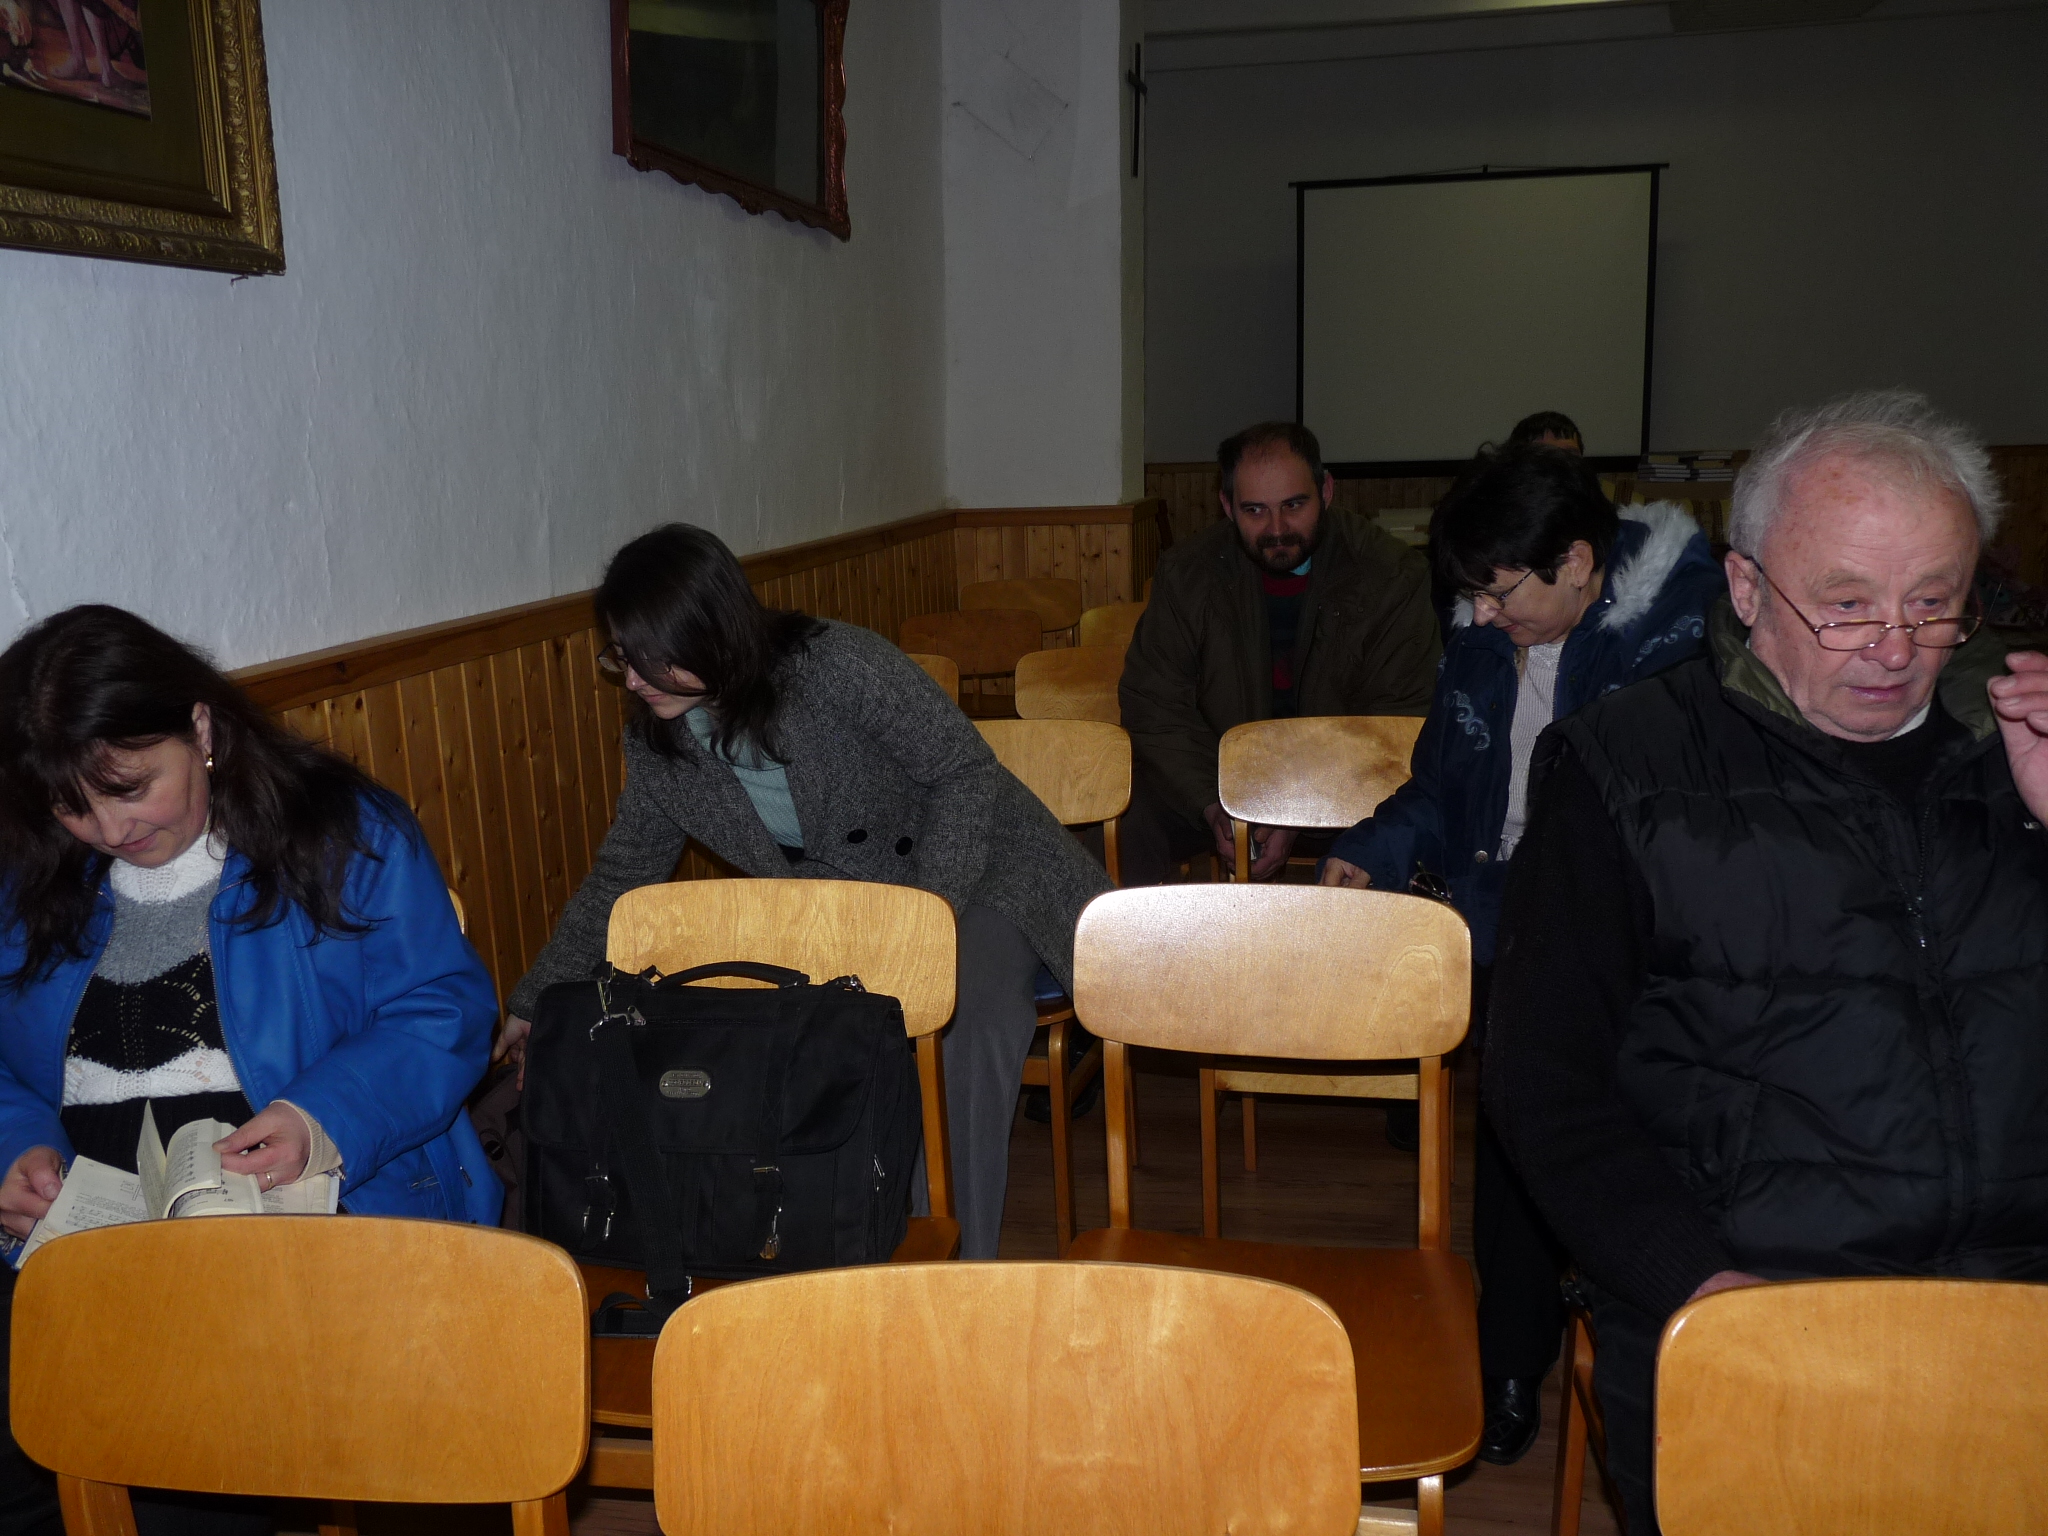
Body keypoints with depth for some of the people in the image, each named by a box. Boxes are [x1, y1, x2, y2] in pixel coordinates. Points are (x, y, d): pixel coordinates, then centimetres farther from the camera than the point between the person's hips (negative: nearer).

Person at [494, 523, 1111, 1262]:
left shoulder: (835, 665, -24)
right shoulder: (656, 746, -5)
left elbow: (966, 770, -18)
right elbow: (616, 879, 9)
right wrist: (535, 1002, 10)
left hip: (979, 871, -4)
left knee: (970, 1025, -33)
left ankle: (966, 1265, -19)